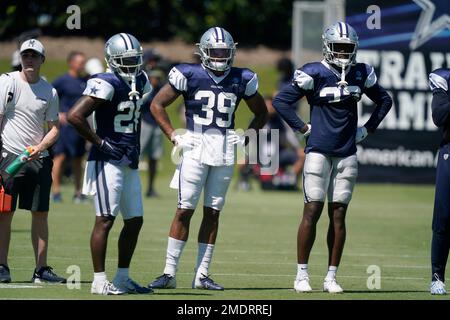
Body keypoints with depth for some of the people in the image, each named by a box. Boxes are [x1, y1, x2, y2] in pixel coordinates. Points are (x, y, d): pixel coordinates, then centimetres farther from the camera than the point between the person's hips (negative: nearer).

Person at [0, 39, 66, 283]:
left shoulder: (49, 92, 7)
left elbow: (54, 128, 11)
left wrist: (40, 147, -9)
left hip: (38, 159, 3)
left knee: (40, 213, 4)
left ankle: (41, 268, 9)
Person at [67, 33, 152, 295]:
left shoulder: (139, 83, 11)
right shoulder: (107, 84, -15)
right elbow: (75, 116, -23)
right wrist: (100, 143, -17)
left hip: (129, 163, 9)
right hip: (108, 162, -9)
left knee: (135, 221, 11)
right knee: (105, 220, -8)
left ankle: (123, 277, 20)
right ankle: (99, 280, -4)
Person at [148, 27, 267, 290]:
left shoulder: (241, 80, 7)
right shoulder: (190, 75, -2)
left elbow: (261, 113, 20)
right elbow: (157, 104, 3)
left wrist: (246, 138, 8)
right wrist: (174, 136, -4)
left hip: (225, 151, 3)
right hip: (196, 147, -3)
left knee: (213, 212, 6)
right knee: (185, 210, -6)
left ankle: (202, 275, 11)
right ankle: (170, 273, -1)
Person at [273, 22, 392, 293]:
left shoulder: (361, 74, 6)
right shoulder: (315, 73, -8)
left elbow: (385, 100, 21)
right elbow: (281, 100, -6)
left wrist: (368, 129, 12)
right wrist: (303, 128, -6)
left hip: (347, 153, 4)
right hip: (319, 151, -4)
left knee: (338, 215, 4)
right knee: (312, 211, -6)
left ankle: (331, 277, 8)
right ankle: (302, 275, 0)